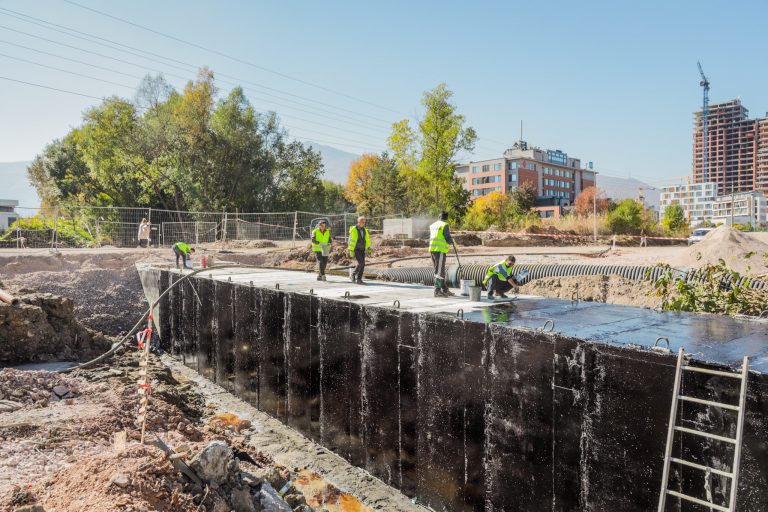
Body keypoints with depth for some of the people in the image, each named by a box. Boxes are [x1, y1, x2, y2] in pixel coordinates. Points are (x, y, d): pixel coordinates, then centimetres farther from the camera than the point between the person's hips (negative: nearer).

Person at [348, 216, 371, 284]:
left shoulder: (364, 229, 7)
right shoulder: (354, 229, -14)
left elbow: (367, 239, 13)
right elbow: (351, 240, -16)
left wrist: (368, 248, 5)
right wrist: (351, 251, -19)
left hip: (362, 250, 6)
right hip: (356, 249, -6)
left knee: (362, 264, -1)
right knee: (361, 262, -18)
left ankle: (359, 279, 6)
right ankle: (354, 274, 4)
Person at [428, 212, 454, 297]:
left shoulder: (432, 225, 17)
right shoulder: (444, 225, -6)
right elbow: (448, 239, -11)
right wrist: (451, 241, 12)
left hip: (432, 249, 8)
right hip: (440, 250, -8)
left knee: (440, 271, 13)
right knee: (439, 271, -7)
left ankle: (445, 290, 19)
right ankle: (437, 291, -8)